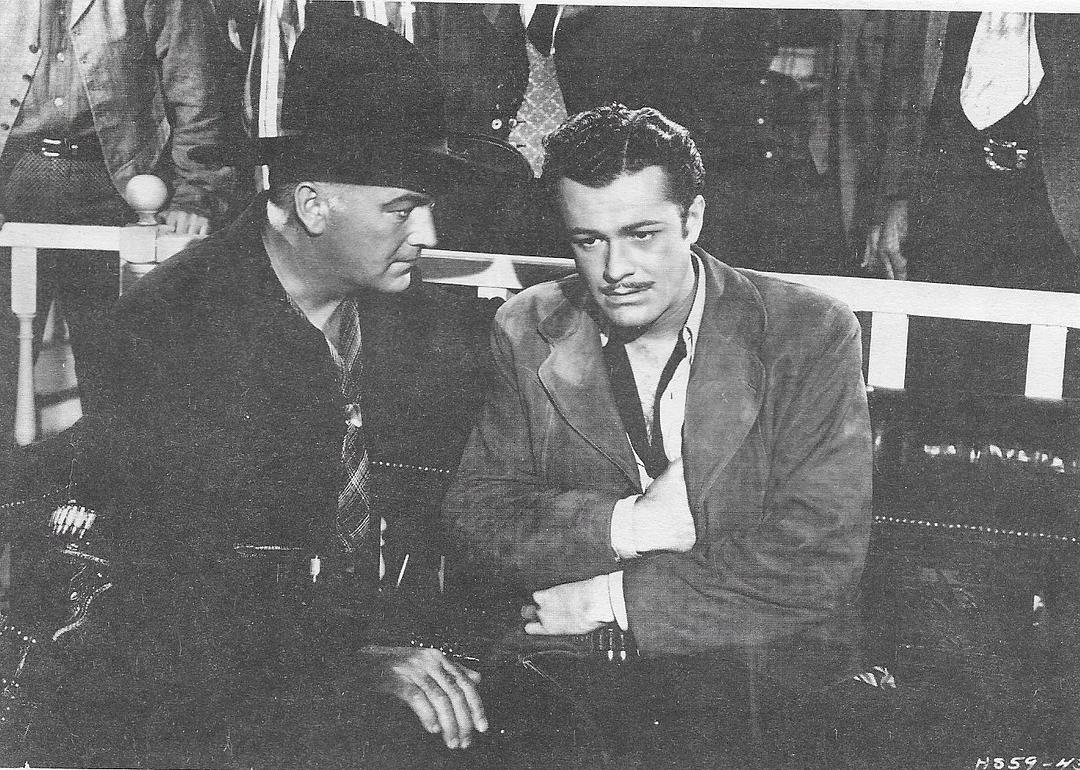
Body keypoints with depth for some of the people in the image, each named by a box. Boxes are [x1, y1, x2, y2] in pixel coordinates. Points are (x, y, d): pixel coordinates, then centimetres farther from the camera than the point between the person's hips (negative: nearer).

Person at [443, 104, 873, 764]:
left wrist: (613, 597, -10)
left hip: (760, 678, 0)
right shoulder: (529, 333, 7)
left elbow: (822, 560, -9)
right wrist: (620, 525, -15)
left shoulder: (810, 334, -3)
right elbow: (477, 511, 3)